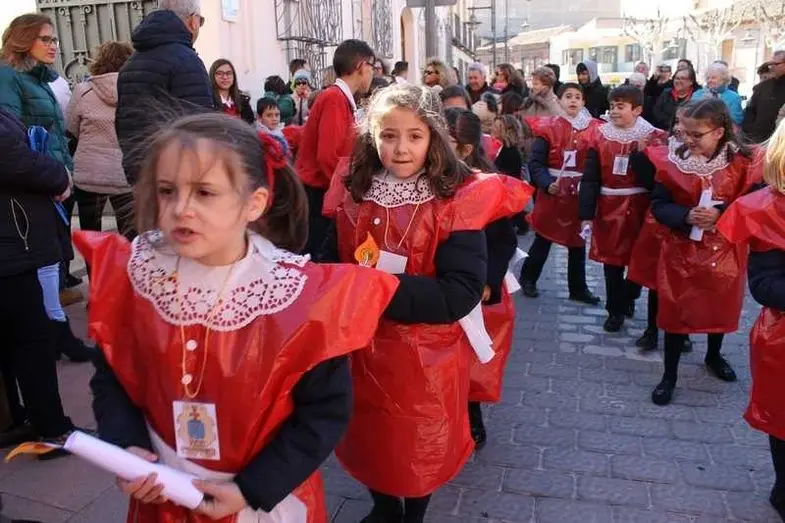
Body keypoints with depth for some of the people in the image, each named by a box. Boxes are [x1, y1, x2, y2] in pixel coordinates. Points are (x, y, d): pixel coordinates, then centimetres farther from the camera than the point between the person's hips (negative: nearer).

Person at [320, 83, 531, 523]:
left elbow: (461, 294, -22)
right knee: (367, 439, 22)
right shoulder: (352, 193, -1)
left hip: (425, 358, -4)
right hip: (362, 350, 4)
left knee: (421, 447, 17)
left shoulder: (457, 201, -16)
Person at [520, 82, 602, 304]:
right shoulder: (548, 127, -6)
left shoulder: (594, 128, 2)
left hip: (580, 194, 3)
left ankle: (578, 288, 24)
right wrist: (547, 184, -24)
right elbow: (535, 163, -11)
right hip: (552, 193, -2)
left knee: (578, 241, 11)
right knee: (543, 238, 10)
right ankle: (528, 278, 28)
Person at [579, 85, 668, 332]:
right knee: (612, 261, 6)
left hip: (640, 209, 0)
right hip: (609, 209, 1)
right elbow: (590, 179, -4)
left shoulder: (653, 137, -4)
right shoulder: (600, 136, -1)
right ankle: (616, 310, 21)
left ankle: (627, 298, 39)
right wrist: (586, 214, -8)